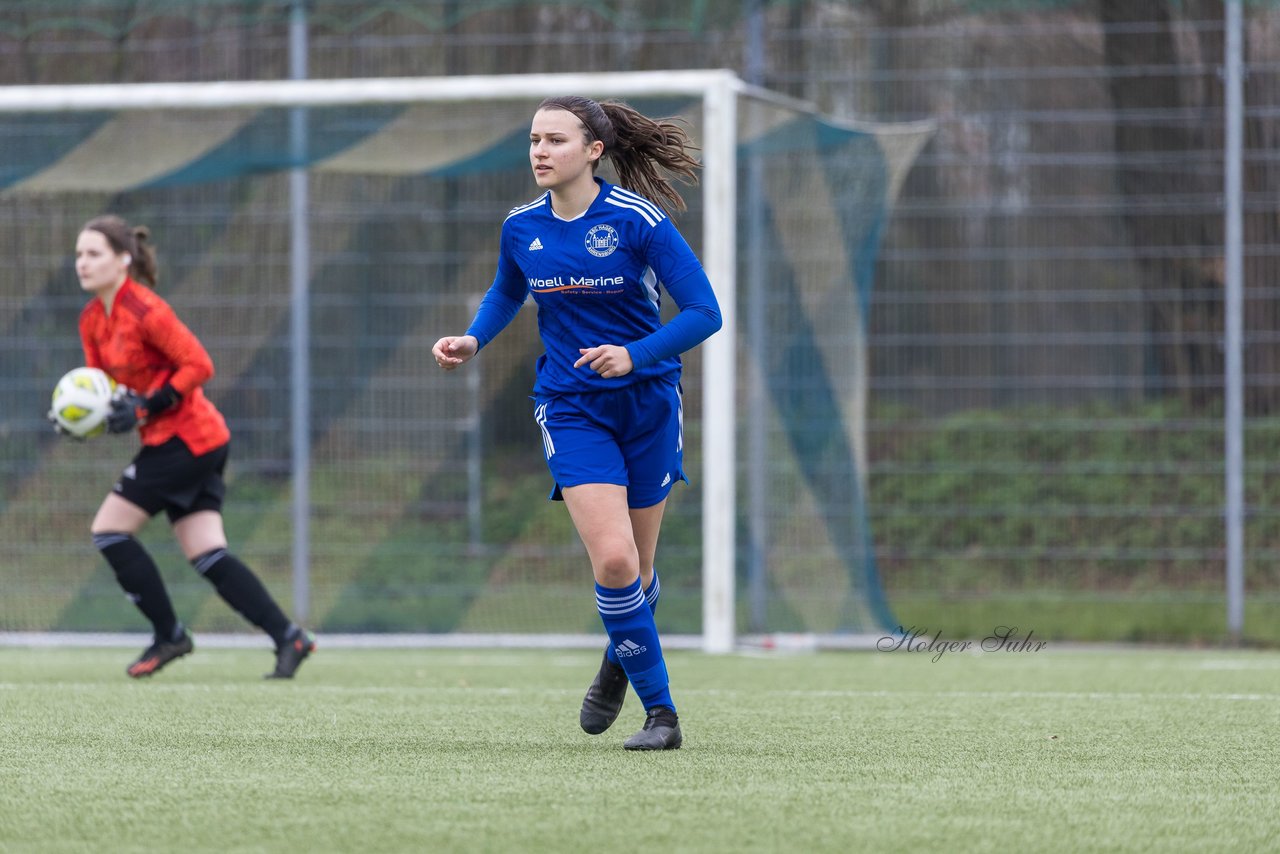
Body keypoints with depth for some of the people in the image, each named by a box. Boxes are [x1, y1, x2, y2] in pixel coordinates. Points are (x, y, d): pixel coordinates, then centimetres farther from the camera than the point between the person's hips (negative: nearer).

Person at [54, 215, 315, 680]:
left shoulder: (145, 311, -18)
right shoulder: (92, 320, 8)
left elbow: (199, 365, -19)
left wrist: (145, 408, -21)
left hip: (184, 439, -9)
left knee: (108, 530, -7)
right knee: (209, 557, 3)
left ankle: (169, 636, 1)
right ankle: (289, 637, 2)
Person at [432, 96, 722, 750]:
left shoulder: (639, 221, -14)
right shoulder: (522, 228, -1)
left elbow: (703, 311, -15)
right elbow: (506, 294, 20)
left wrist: (635, 356, -28)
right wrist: (472, 340, 1)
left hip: (647, 402, -1)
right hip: (570, 410, 1)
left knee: (635, 572, 9)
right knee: (613, 561, -17)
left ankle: (620, 660, 43)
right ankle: (660, 712, -6)